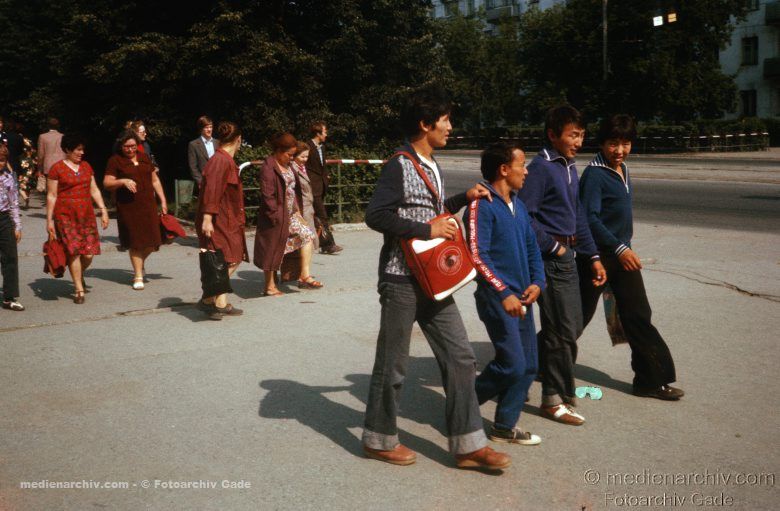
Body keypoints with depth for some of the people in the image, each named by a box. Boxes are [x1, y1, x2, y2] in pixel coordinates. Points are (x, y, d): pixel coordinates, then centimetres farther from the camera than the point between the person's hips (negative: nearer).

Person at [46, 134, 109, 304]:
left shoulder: (86, 166, 14)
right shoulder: (57, 168, -2)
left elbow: (94, 190, 17)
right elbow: (51, 196, -2)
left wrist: (103, 210, 9)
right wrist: (49, 220, -5)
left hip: (86, 214, 4)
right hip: (66, 215, -4)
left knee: (89, 253, -2)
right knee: (74, 251, -6)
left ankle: (80, 276, 29)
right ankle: (79, 290, 4)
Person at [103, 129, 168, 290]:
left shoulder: (144, 158, 13)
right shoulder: (115, 161, -1)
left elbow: (155, 180, 19)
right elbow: (107, 183, -5)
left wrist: (163, 200, 15)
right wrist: (123, 181, -22)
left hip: (148, 205, 4)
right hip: (128, 207, -4)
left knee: (151, 240, 1)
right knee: (135, 242, -1)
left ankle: (139, 265, 31)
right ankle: (138, 276, 12)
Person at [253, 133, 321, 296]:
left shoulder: (287, 165, 10)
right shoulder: (268, 168, -18)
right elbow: (268, 196, -21)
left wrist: (297, 210, 11)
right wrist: (276, 216, -20)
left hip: (290, 214, 9)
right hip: (276, 217, -9)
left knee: (307, 235, -1)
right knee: (272, 250, 2)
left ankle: (304, 276, 0)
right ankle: (270, 287, 14)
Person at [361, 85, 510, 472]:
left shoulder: (433, 167, 13)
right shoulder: (399, 167, -14)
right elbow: (375, 215, -23)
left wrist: (463, 199, 15)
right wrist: (427, 229, -21)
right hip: (402, 279, -8)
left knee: (460, 357, 6)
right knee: (393, 364, 5)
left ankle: (467, 445, 14)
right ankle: (379, 439, 23)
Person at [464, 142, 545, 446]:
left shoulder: (517, 205, 14)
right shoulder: (482, 205, -12)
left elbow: (532, 247, 18)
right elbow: (477, 256, -19)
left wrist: (537, 282, 2)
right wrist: (504, 293, -23)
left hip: (521, 298, 9)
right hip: (496, 298, -8)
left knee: (528, 366, 8)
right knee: (513, 364, -10)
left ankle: (504, 427, 19)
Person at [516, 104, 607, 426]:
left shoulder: (570, 168, 15)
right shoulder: (541, 167, -13)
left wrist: (593, 257, 17)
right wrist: (552, 246, -15)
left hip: (567, 256, 9)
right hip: (550, 258, -9)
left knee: (572, 326, 16)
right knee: (563, 330, -4)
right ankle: (555, 399, 8)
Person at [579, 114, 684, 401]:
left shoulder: (622, 170, 11)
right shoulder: (594, 174, -16)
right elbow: (590, 218, -22)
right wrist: (619, 248, -26)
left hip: (622, 253, 8)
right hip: (599, 255, -8)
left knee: (638, 315, 8)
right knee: (579, 315, 3)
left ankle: (652, 380, 14)